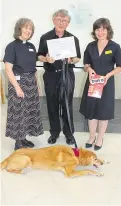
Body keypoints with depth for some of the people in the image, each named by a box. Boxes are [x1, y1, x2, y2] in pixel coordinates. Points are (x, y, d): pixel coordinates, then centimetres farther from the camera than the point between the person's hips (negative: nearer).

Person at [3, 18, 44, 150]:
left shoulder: (31, 46, 10)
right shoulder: (12, 46, -10)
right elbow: (8, 69, -15)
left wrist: (36, 84, 13)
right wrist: (17, 87, -19)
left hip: (31, 82, 7)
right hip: (18, 82, -7)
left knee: (30, 111, 11)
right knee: (18, 111, 0)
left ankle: (23, 138, 26)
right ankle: (18, 142, 13)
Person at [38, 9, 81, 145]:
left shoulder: (73, 38, 2)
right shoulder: (45, 37, 2)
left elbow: (78, 58, 6)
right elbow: (39, 56, 4)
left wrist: (72, 60, -17)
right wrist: (46, 59, -19)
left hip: (67, 75, 0)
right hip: (51, 75, 1)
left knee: (67, 104, 6)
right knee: (52, 105, 8)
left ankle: (69, 132, 20)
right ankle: (54, 132, 24)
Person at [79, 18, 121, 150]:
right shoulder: (90, 46, 3)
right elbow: (86, 65, 8)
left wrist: (108, 75, -19)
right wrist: (89, 69, -14)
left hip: (107, 83, -3)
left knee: (104, 112, 7)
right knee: (91, 110, 9)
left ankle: (100, 138, 25)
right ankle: (91, 137, 28)